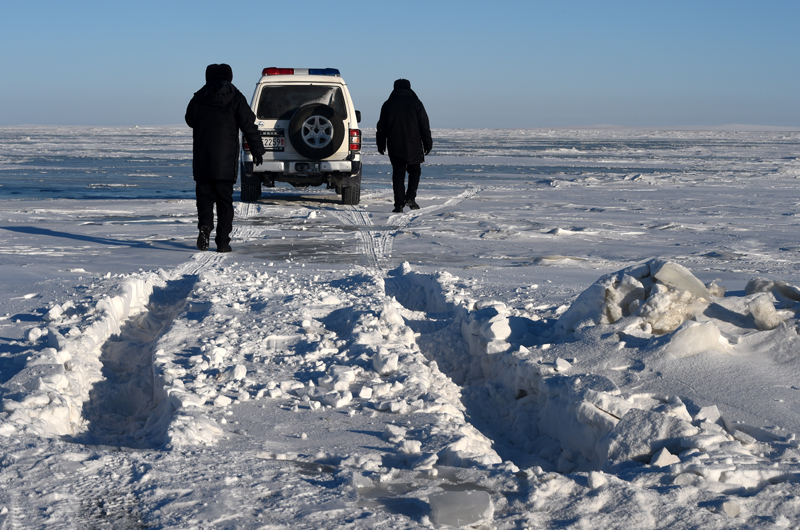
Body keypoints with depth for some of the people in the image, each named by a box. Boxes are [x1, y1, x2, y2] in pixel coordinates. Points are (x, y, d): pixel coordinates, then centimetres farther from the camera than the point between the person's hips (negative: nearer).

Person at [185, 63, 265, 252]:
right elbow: (249, 126, -4)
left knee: (204, 195, 11)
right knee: (224, 199, 4)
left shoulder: (199, 98, 4)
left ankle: (205, 225, -17)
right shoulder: (235, 98, -2)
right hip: (226, 160, -1)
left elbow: (190, 120, 20)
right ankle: (222, 242, 2)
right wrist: (257, 150, 1)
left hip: (202, 159, 1)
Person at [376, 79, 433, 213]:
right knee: (414, 170, 13)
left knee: (398, 174, 4)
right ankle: (410, 197, -4)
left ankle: (399, 204, -2)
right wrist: (428, 144, 6)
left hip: (394, 146, 1)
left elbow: (382, 127, 8)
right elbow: (424, 125, 1)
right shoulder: (416, 103, 1)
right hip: (413, 145, -1)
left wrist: (381, 145, 14)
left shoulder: (388, 104, 6)